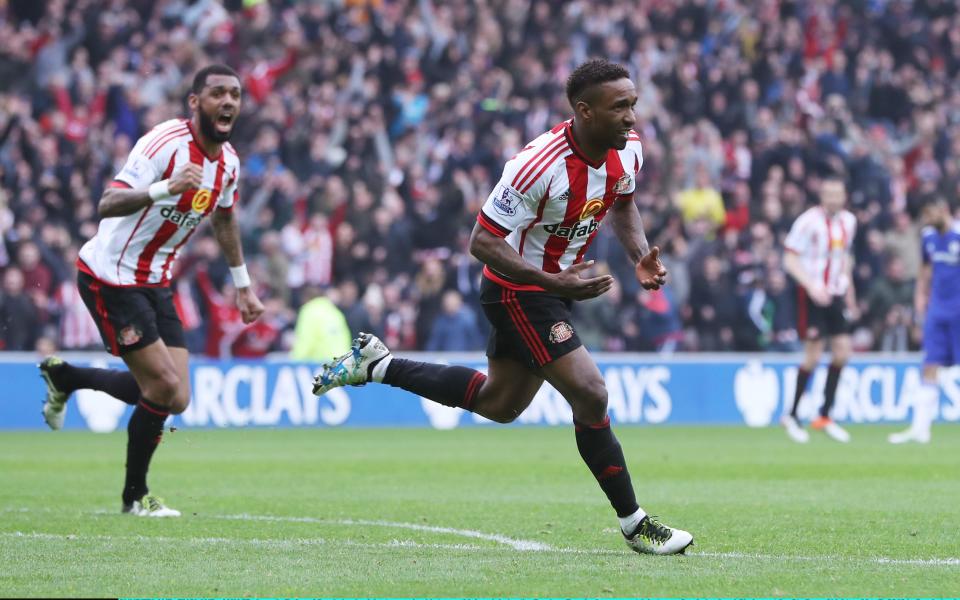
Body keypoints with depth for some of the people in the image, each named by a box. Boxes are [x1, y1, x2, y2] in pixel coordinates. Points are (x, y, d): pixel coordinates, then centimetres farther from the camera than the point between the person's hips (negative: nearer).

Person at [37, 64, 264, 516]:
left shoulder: (228, 162, 3)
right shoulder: (165, 144, -22)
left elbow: (224, 220, 23)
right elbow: (107, 204, -32)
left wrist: (242, 286, 27)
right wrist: (166, 188, -46)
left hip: (154, 283, 8)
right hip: (110, 276, -8)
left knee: (174, 399, 3)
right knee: (166, 387, -13)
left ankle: (64, 377, 25)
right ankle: (135, 496, 8)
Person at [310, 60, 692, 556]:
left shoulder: (628, 149, -8)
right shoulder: (540, 165, -32)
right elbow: (482, 242, -25)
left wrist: (640, 254, -3)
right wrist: (557, 283, -32)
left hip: (558, 284, 9)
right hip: (518, 290, -9)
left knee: (499, 403, 22)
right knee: (590, 394, -16)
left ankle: (374, 365, 33)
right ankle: (633, 523, -3)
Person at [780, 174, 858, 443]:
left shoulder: (848, 221, 8)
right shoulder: (808, 221, -13)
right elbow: (790, 260, -13)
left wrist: (849, 291, 21)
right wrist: (811, 286, -25)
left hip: (836, 294, 6)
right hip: (812, 295, -6)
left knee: (842, 351, -1)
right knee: (813, 355, -8)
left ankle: (825, 416, 11)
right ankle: (791, 416, 7)